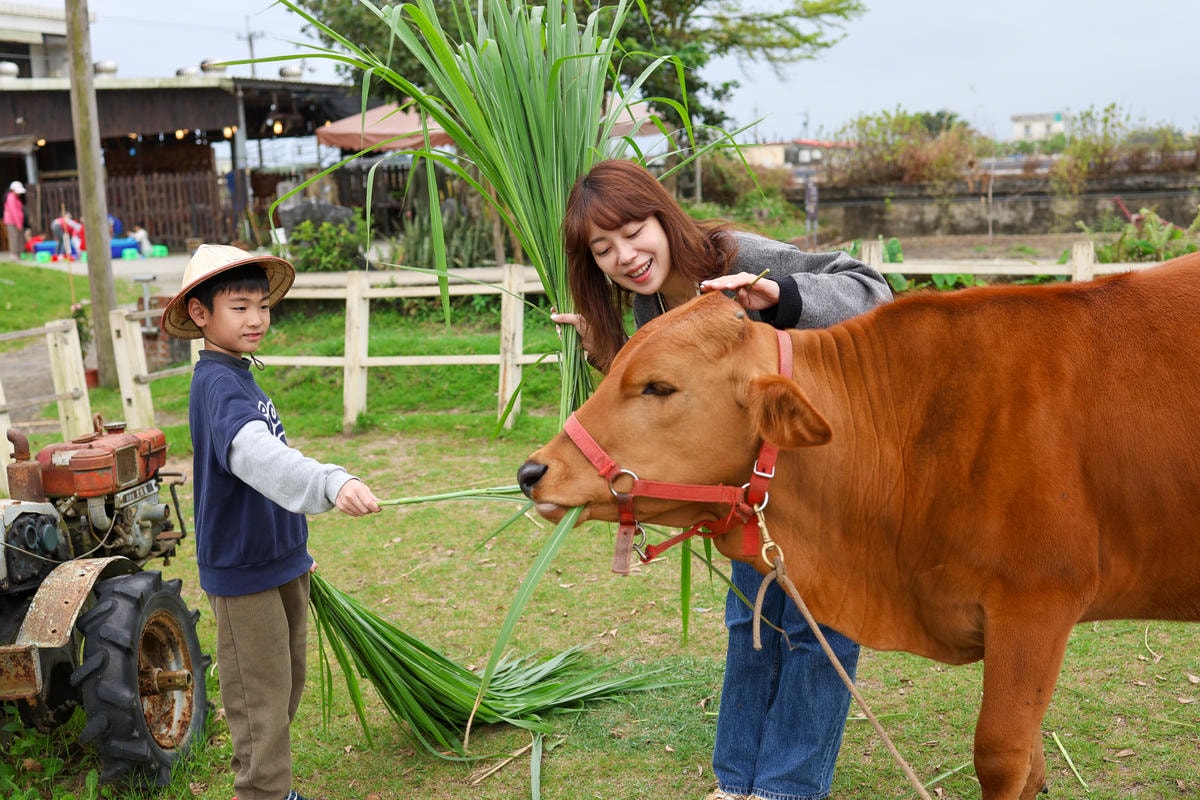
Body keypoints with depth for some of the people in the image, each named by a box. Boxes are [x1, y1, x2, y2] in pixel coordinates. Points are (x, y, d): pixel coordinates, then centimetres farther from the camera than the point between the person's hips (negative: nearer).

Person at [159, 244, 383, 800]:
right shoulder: (217, 383, -21)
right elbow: (255, 455, -41)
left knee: (286, 685, 20)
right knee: (261, 698, 0)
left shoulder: (240, 376, 10)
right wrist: (331, 483, -56)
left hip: (279, 560, 10)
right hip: (242, 568, -10)